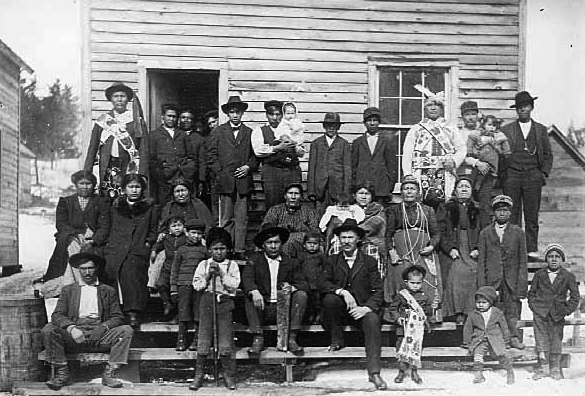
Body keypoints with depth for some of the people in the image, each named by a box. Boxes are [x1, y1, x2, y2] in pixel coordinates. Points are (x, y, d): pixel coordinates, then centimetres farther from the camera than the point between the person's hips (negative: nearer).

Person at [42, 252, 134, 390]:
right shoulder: (68, 290, 18)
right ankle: (62, 374, -17)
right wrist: (71, 328, -17)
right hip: (75, 334, 0)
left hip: (99, 334, 0)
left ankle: (109, 374, -22)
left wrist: (104, 327, -13)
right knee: (48, 330, -27)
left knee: (126, 330, -25)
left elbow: (118, 317, 10)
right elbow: (57, 315, 5)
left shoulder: (108, 291, 18)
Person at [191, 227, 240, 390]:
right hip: (207, 301, 1)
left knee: (225, 343, -3)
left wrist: (221, 273, -10)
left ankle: (229, 376, 7)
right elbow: (196, 285, 6)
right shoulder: (204, 264, 12)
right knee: (203, 341, -1)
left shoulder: (232, 265, 8)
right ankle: (199, 376, 8)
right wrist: (208, 275, -7)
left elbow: (234, 284, -4)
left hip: (225, 302, -1)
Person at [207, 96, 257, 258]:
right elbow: (211, 156, 6)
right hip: (225, 181, -1)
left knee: (242, 218, -1)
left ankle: (239, 250, 3)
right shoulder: (218, 132, 10)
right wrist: (220, 173, -3)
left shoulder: (249, 133, 13)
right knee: (226, 218, -2)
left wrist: (248, 167, -4)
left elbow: (255, 155, 14)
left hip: (243, 181, 1)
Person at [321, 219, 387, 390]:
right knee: (329, 299, -31)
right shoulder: (332, 261, 13)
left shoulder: (369, 262, 10)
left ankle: (374, 373, -36)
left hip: (362, 309, -1)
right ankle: (337, 341, -10)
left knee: (373, 321, -33)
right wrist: (342, 291, -21)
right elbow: (324, 284, -2)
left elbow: (378, 291, 2)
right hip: (340, 309, 1)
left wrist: (367, 307, -17)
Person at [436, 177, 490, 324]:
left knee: (473, 277, -17)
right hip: (452, 253, -1)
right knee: (455, 278, -17)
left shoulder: (479, 210, 17)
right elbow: (440, 231, 4)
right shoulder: (445, 208, 12)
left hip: (473, 253, 1)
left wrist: (478, 249, -4)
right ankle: (458, 313, -14)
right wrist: (450, 248, -9)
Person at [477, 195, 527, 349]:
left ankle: (513, 337, 9)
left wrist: (522, 285, -2)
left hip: (512, 279, 0)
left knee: (513, 311, -2)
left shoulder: (517, 232, 8)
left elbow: (522, 261, 6)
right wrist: (481, 286, 0)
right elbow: (481, 261, 7)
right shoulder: (485, 233, 9)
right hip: (492, 279, 0)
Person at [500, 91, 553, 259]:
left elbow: (548, 155, 16)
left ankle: (532, 250, 4)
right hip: (511, 175, -1)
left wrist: (544, 173, 4)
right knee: (512, 215, -3)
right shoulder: (506, 130, 9)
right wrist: (502, 175, 0)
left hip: (533, 176, 1)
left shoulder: (541, 129, 13)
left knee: (532, 215, -1)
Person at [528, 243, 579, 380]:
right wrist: (533, 307, 0)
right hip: (540, 312, 0)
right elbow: (531, 292, 12)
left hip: (557, 314, 0)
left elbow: (575, 296, 3)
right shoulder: (539, 275, 5)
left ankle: (555, 369, 15)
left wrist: (566, 310, -5)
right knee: (541, 338, -1)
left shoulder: (568, 276, 1)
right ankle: (542, 367, 5)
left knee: (556, 339, 4)